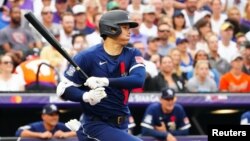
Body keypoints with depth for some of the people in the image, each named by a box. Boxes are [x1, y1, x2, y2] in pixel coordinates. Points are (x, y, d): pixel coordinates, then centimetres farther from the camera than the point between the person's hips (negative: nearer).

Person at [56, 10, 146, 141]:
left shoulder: (132, 55, 1)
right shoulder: (87, 56, -12)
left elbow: (139, 80, -19)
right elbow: (63, 89, -10)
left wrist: (106, 81, -31)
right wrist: (86, 96, -30)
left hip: (121, 125, 6)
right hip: (97, 125, -6)